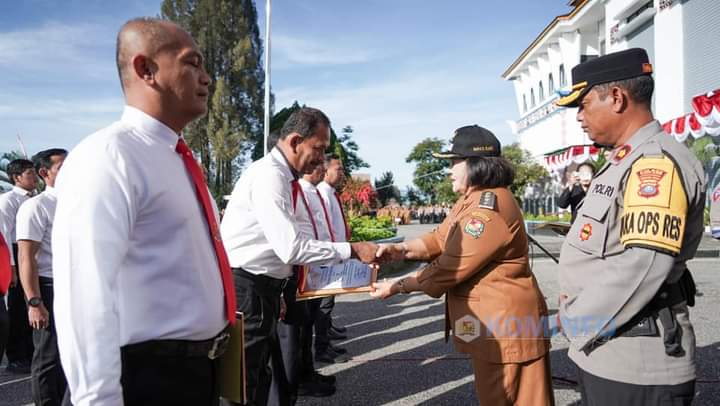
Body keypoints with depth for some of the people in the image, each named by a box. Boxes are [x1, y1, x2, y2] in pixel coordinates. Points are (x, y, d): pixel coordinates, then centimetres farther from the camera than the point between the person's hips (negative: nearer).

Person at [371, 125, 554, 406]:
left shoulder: (490, 207, -25)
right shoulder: (470, 200, 11)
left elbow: (451, 267, -23)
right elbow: (440, 239, 8)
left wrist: (398, 286, -14)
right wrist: (402, 250, -10)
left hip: (505, 323, -10)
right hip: (491, 321, 10)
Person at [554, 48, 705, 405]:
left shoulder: (656, 162, -18)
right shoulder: (623, 161, 14)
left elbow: (643, 266, -27)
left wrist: (576, 323, -15)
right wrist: (576, 313, 6)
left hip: (635, 362, -9)